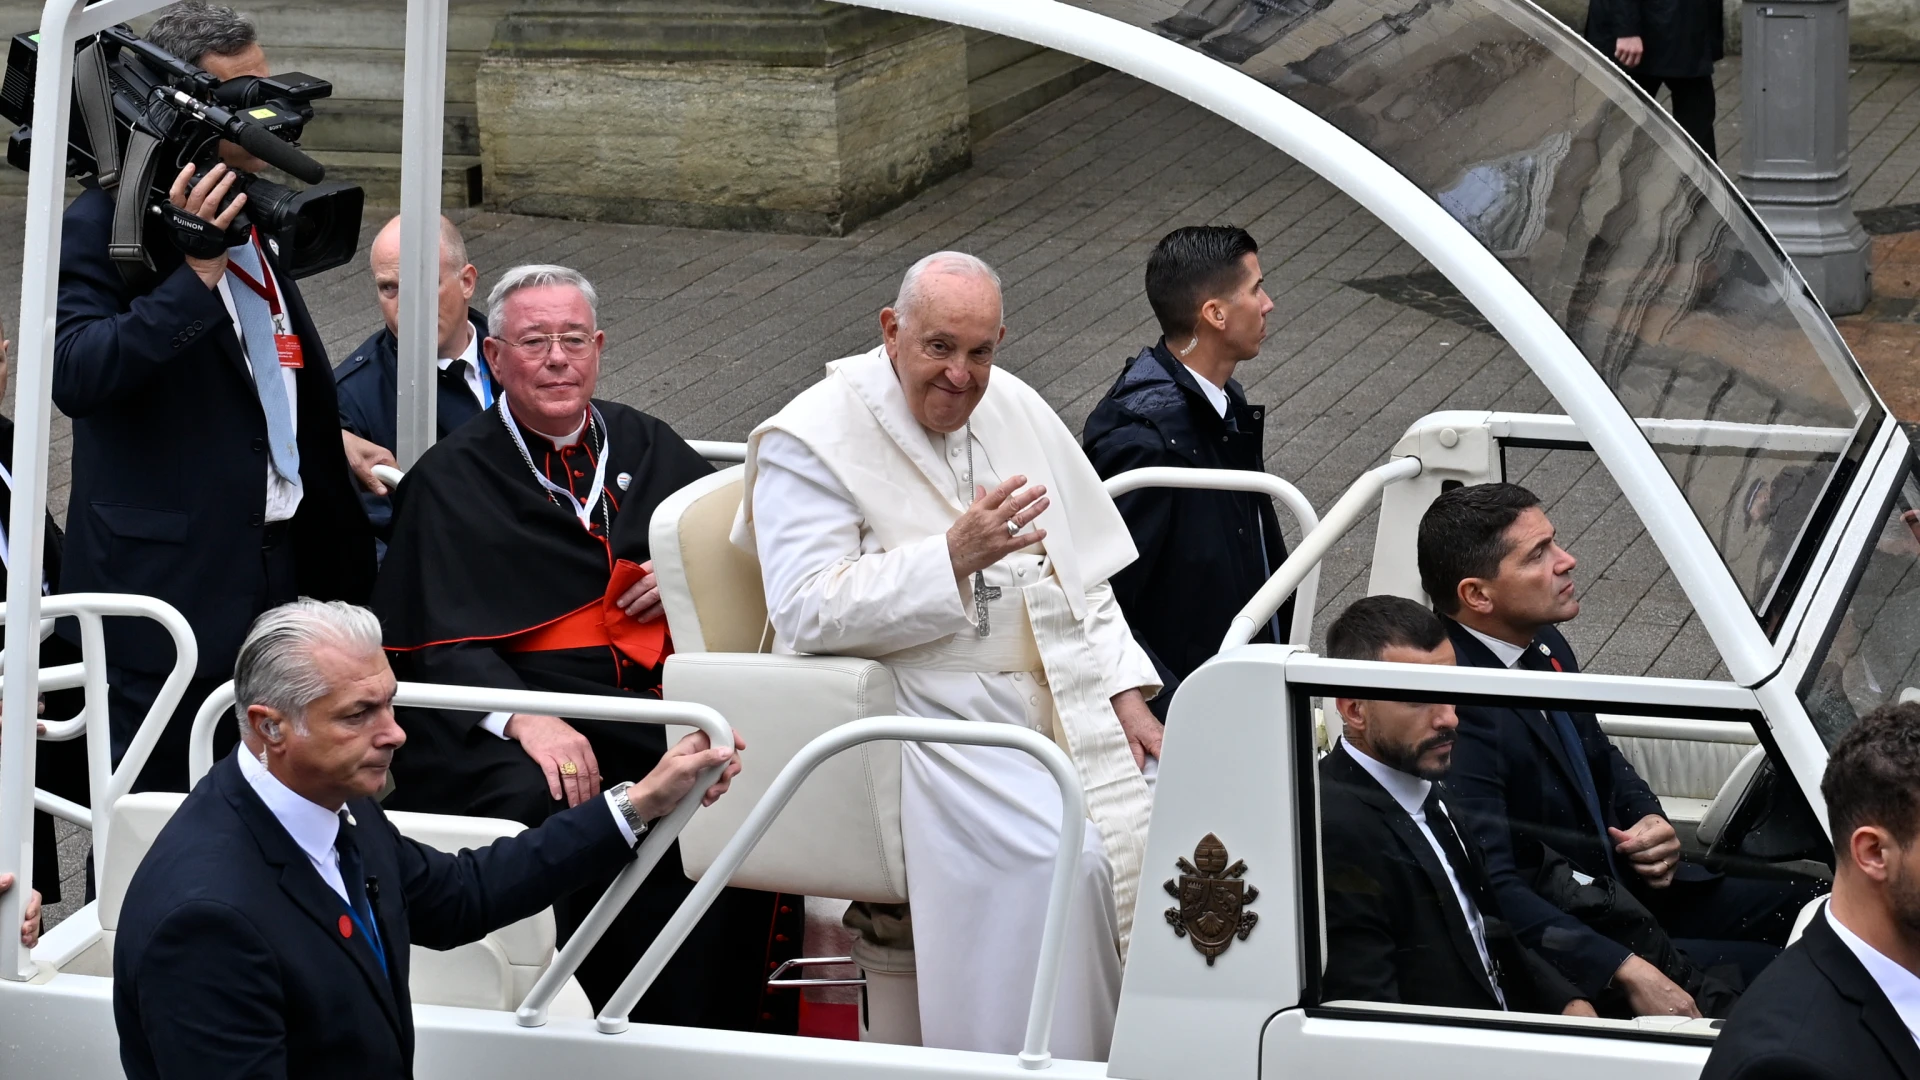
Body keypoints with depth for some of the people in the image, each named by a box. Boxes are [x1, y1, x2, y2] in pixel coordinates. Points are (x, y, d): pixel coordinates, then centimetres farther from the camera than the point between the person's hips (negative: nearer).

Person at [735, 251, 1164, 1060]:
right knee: (1053, 858, -28)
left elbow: (1081, 573, 21)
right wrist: (954, 558, -24)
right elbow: (805, 611, -19)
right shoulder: (814, 440, -7)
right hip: (928, 713, -6)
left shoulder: (1015, 410, 14)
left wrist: (1126, 693, 8)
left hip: (1058, 700, 7)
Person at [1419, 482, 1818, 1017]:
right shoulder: (1459, 712, -26)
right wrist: (1625, 972, -34)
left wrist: (1649, 821, 1)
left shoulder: (1545, 647, 4)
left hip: (1624, 886, 10)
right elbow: (1491, 889, -30)